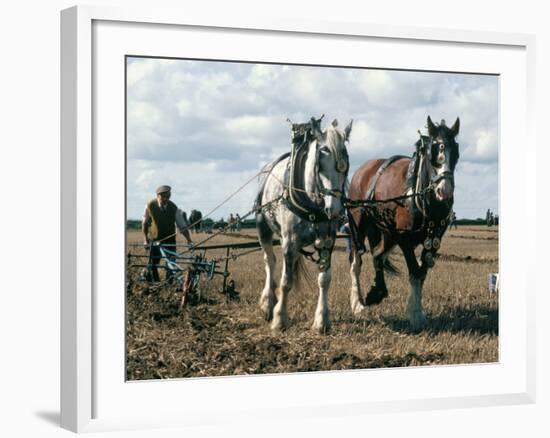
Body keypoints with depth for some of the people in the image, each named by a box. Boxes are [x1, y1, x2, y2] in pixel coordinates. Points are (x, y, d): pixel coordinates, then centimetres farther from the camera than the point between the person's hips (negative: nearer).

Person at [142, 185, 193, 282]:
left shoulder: (174, 208, -12)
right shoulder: (150, 206, -11)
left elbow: (182, 226, -8)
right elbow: (144, 224, 2)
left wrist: (189, 240, -18)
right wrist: (145, 239, -1)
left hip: (170, 240, 0)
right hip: (154, 240, 0)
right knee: (152, 266, -3)